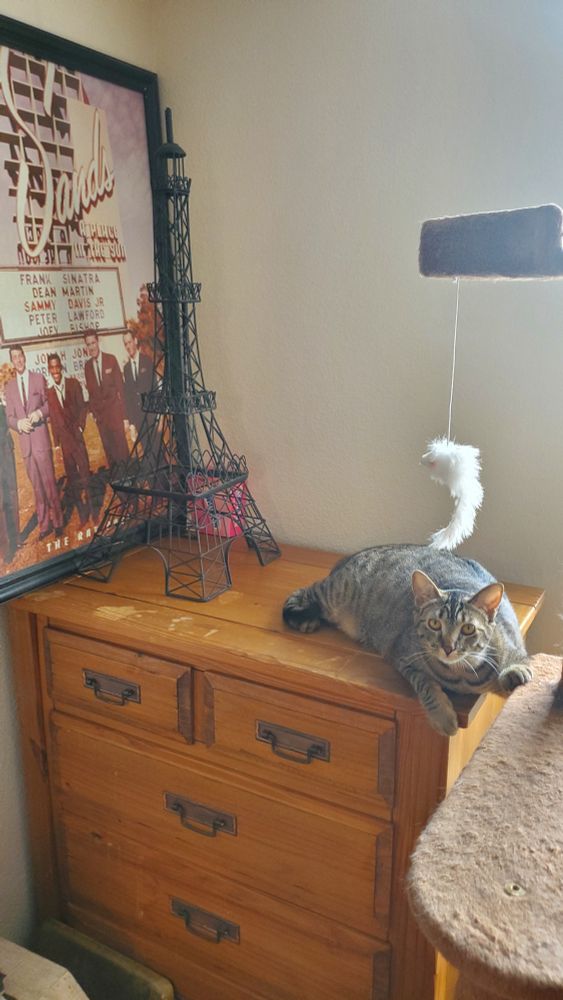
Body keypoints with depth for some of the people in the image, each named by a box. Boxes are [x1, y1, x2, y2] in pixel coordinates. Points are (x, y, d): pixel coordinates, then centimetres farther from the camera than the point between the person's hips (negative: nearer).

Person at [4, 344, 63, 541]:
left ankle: (57, 522, 10)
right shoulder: (9, 386, 11)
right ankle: (44, 525, 14)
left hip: (41, 438, -3)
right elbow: (9, 417, 10)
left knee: (49, 481, -2)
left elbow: (49, 403, 6)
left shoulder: (38, 378, 4)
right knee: (36, 485, 7)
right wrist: (19, 423, -11)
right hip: (24, 442, 3)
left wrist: (40, 413, -14)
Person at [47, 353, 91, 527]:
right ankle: (82, 515, 14)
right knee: (71, 476, 6)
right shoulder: (49, 392, 5)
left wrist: (80, 427, -8)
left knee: (84, 469, -4)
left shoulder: (73, 383, 1)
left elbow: (83, 407, 2)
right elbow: (53, 418, 7)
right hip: (64, 439, 2)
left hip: (76, 435, -2)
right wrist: (56, 441, 4)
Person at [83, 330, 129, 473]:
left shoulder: (111, 359, -2)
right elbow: (90, 390, 10)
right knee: (107, 444, 4)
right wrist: (93, 411, 5)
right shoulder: (87, 365, 7)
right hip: (99, 410, 3)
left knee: (120, 439, -3)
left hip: (114, 407, -3)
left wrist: (121, 406, -5)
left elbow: (119, 383, -1)